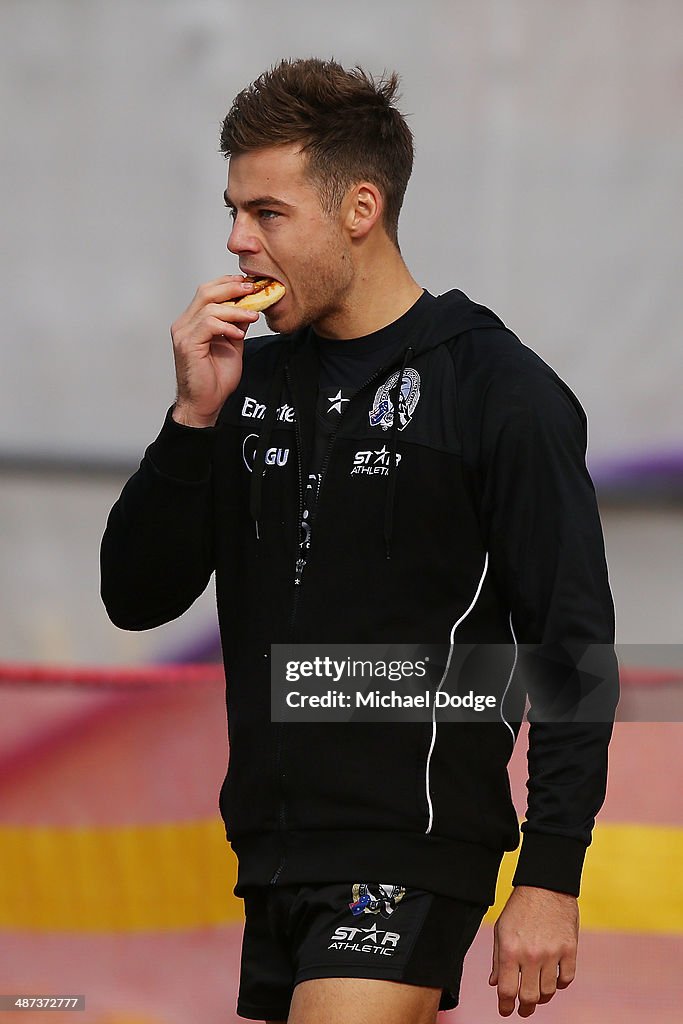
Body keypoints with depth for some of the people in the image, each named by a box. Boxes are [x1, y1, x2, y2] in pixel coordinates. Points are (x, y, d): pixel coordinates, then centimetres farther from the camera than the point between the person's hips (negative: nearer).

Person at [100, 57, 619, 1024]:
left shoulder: (500, 391, -6)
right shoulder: (255, 382, 12)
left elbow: (573, 651, -9)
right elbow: (138, 596, 9)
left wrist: (549, 880, -15)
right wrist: (196, 414, -5)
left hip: (410, 853, -7)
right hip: (273, 853, 7)